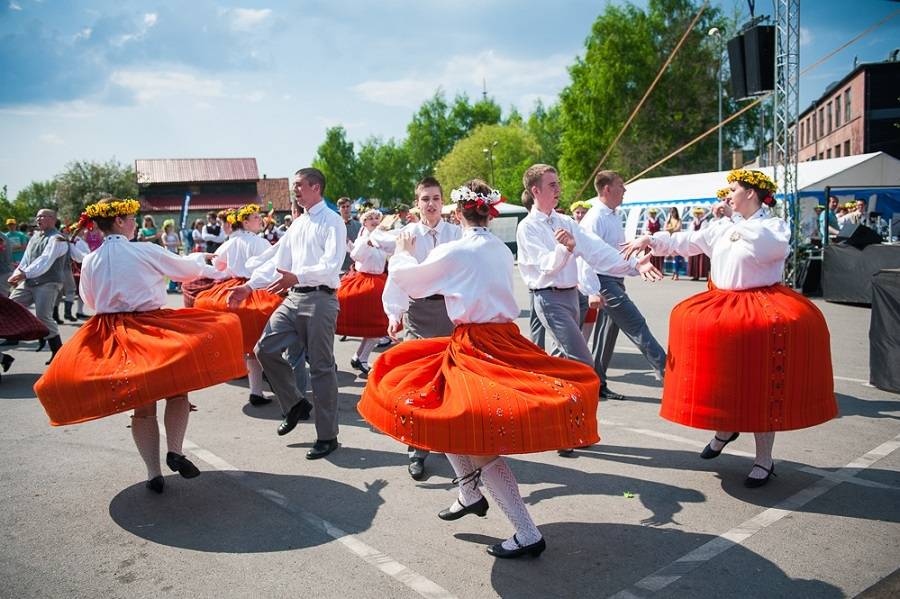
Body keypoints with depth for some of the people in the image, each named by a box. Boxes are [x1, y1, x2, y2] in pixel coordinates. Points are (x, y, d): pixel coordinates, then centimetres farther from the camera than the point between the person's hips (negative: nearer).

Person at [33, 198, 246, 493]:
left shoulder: (89, 261, 5)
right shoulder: (146, 251, -8)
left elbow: (90, 301, 18)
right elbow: (188, 269, 5)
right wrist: (199, 258, 27)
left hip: (109, 336, 5)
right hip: (153, 331, -5)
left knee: (142, 405, 11)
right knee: (177, 391, 8)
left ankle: (153, 472, 11)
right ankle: (174, 450, -10)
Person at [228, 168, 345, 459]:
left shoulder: (332, 221, -6)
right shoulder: (297, 224, 19)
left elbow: (331, 265, -19)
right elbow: (277, 262, 20)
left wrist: (297, 277, -33)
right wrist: (249, 286, 12)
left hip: (320, 298, -8)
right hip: (294, 297, 8)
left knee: (321, 368, -2)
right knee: (265, 349, 2)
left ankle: (327, 436, 9)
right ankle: (295, 404, 21)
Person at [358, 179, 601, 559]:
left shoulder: (454, 251, -9)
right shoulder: (503, 251, 9)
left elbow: (406, 279, 4)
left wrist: (402, 253, 26)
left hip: (474, 347, -8)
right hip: (506, 339, 8)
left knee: (479, 445, -3)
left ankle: (528, 535, -2)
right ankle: (470, 494, 31)